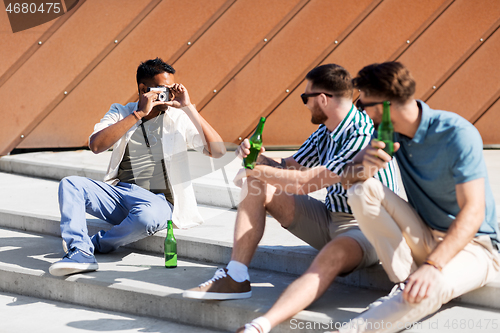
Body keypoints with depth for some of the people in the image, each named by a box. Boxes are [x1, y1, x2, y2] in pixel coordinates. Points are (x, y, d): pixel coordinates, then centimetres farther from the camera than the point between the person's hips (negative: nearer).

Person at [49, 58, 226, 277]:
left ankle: (97, 244, -10)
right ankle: (80, 252, -31)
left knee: (147, 215, -38)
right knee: (70, 184, -18)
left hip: (157, 200, -3)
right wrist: (139, 114, -13)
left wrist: (189, 108, -9)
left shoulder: (179, 118, 7)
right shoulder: (120, 114, 11)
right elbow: (96, 145, -10)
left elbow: (218, 150, -6)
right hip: (118, 194, 3)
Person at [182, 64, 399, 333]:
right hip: (328, 220, 9)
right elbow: (290, 168, 16)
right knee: (257, 187, 1)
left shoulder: (364, 136, -23)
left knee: (334, 254, -43)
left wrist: (254, 170, -12)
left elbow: (305, 182, -25)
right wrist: (257, 157, -6)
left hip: (365, 229, -9)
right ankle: (235, 277, -10)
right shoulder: (324, 133, 7)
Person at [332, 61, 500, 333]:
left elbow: (473, 212, -27)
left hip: (471, 244, -6)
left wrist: (433, 265, -40)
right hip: (423, 239, 7)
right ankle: (406, 283, -19)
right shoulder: (389, 133, 0)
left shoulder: (457, 134, -21)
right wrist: (364, 168, -26)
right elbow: (347, 179, 0)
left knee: (429, 289, -39)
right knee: (362, 190, -15)